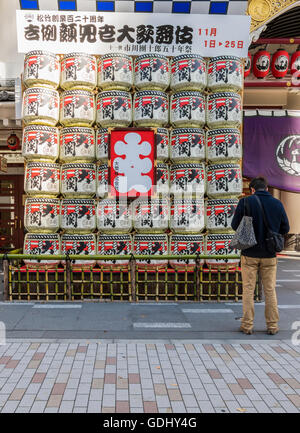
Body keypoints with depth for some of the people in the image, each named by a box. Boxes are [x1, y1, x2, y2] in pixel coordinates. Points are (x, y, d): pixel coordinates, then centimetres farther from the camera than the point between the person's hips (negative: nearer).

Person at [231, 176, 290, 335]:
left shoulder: (245, 202, -8)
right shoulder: (277, 204, 0)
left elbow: (234, 225, -5)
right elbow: (285, 228, 6)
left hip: (249, 254, -2)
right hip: (269, 255, 2)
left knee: (248, 290, 6)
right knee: (270, 290, 11)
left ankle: (247, 325, 10)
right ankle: (272, 325, 16)